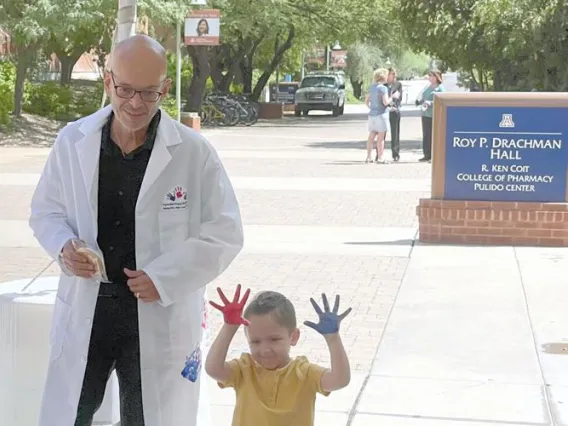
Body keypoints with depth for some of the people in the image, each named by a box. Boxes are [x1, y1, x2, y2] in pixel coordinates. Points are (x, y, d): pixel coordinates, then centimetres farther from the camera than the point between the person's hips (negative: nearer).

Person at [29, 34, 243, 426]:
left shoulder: (194, 152, -10)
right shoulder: (72, 141, -3)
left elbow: (225, 233, -6)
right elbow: (45, 210, 10)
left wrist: (164, 277, -16)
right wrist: (64, 245, -12)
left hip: (160, 315, -2)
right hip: (85, 308, 2)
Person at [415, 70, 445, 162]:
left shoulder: (440, 88, -5)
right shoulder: (428, 87, 19)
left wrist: (430, 103, -24)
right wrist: (419, 101, 3)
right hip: (425, 115, 7)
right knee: (426, 136, 7)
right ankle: (427, 155, 13)